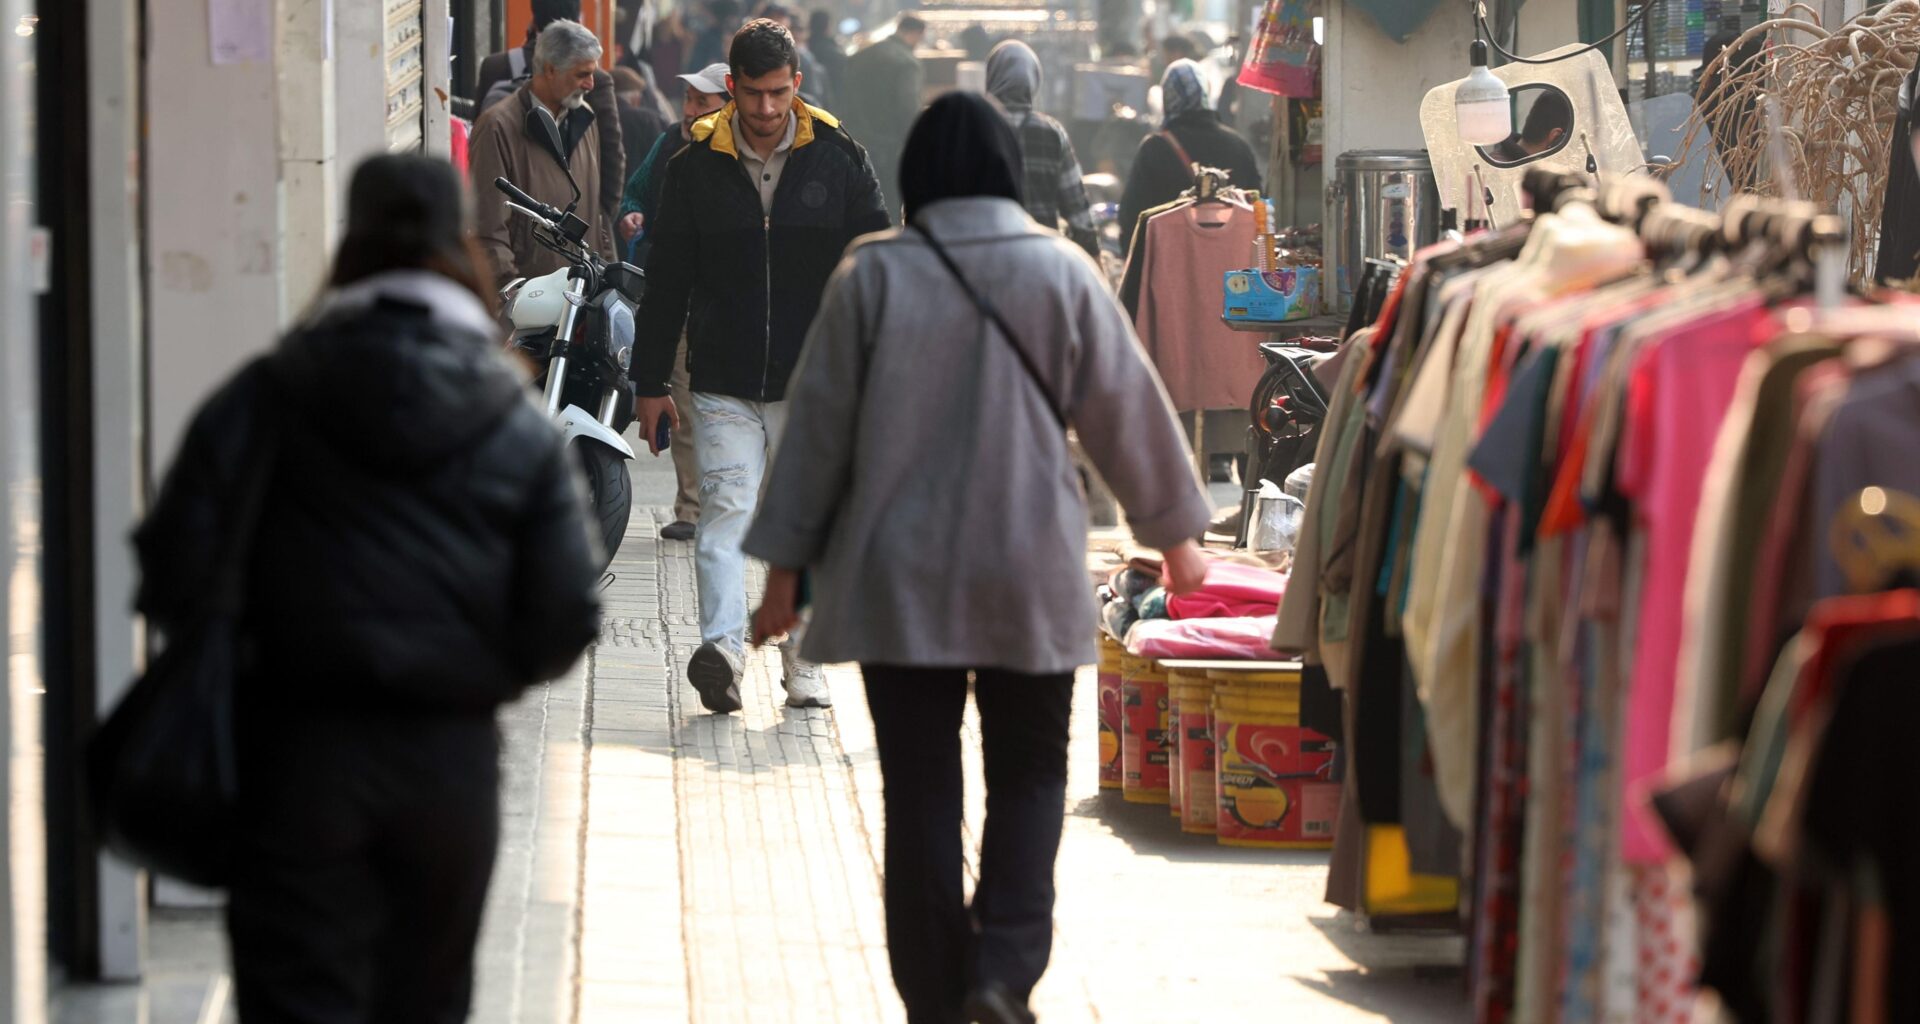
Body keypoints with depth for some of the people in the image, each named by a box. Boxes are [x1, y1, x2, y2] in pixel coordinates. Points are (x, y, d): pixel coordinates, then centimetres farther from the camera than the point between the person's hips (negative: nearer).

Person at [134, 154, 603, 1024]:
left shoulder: (266, 400, -2)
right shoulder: (520, 430, 3)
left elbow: (177, 565, -10)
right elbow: (567, 617, -2)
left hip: (299, 748, -2)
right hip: (452, 757, 2)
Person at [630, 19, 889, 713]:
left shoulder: (840, 160, 2)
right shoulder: (696, 166, 3)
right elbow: (666, 282, 7)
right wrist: (650, 382, 5)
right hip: (723, 386, 0)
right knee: (726, 510, -13)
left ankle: (805, 665, 13)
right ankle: (723, 647, -26)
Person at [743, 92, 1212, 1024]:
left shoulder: (874, 275, -4)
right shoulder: (1062, 274, -3)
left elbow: (819, 423, 0)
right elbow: (1128, 411, 5)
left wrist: (785, 565, 8)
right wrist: (1174, 531, 20)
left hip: (899, 579, 0)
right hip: (1029, 578, 0)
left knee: (920, 789, 7)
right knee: (1029, 775, 11)